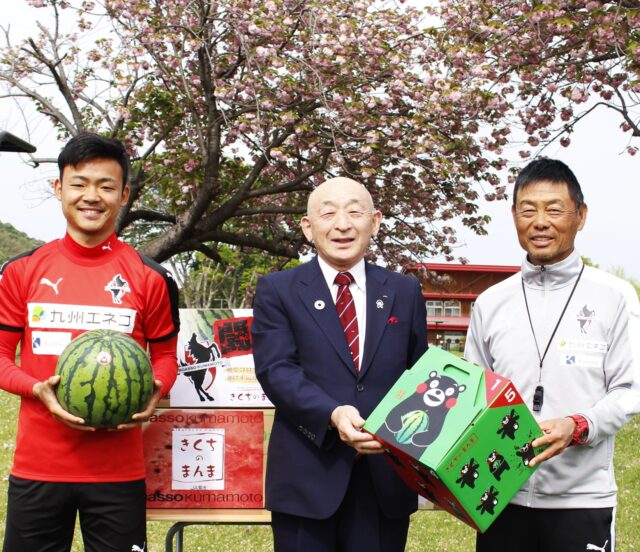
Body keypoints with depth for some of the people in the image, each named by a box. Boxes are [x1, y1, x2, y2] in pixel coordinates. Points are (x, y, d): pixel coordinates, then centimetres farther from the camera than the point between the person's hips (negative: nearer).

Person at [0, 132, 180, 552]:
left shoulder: (149, 278, 0)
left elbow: (165, 355, 10)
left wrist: (153, 394, -11)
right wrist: (39, 390, -13)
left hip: (119, 468, -1)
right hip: (37, 466, 1)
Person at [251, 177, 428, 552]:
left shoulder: (405, 292, 12)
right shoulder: (277, 291, 3)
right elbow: (276, 370, -8)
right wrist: (332, 414, -24)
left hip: (386, 476, 2)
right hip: (308, 478, -2)